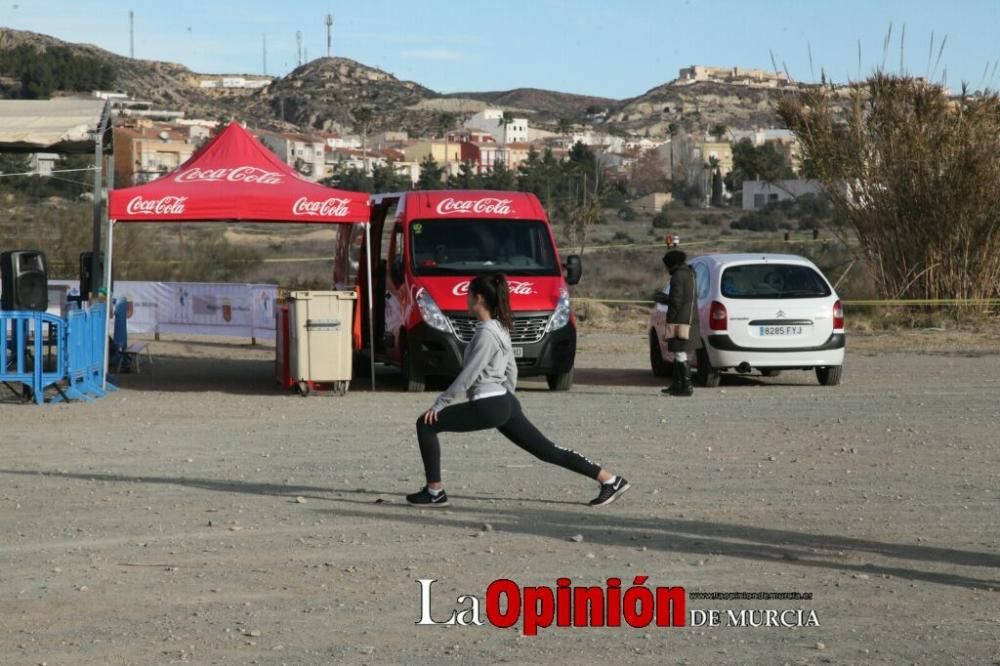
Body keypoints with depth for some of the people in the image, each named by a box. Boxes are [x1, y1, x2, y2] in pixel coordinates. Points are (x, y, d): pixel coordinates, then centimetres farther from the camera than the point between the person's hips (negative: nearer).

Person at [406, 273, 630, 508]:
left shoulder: (486, 334, -15)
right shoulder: (500, 328, 13)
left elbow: (468, 375, -16)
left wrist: (439, 404, -12)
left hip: (489, 406, -10)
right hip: (505, 401, 10)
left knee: (426, 425, -4)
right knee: (547, 451, 12)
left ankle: (434, 492, -3)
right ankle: (610, 480, 10)